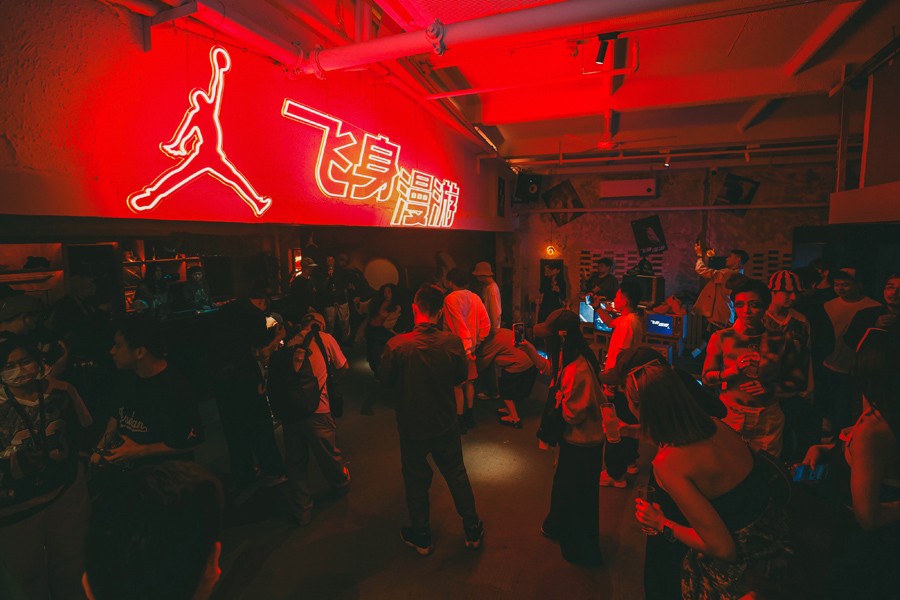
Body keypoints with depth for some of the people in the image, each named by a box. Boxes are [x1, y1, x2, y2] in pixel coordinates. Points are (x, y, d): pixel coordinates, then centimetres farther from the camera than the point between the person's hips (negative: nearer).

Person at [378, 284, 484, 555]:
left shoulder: (396, 345, -24)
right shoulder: (453, 342, -19)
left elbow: (385, 378, -8)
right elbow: (461, 376, -4)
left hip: (411, 427, -1)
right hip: (446, 424, 2)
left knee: (416, 482, 19)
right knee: (457, 476, 21)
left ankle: (421, 537, 39)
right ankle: (473, 531, 38)